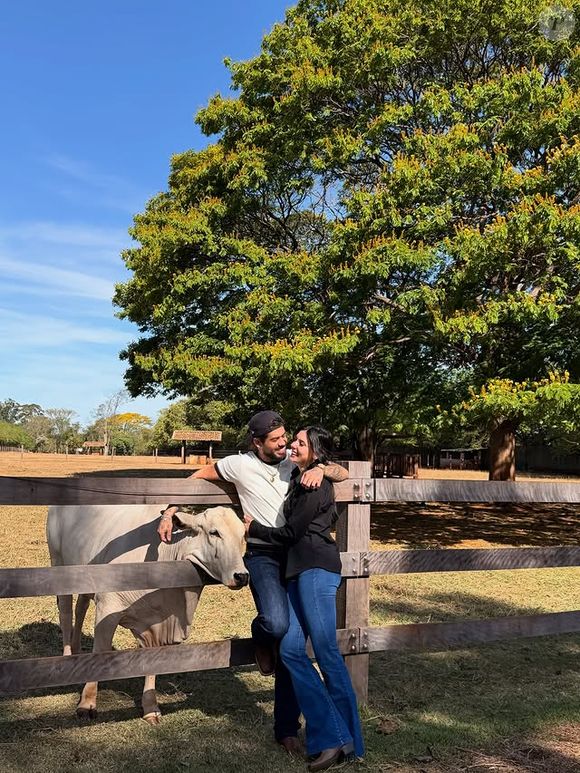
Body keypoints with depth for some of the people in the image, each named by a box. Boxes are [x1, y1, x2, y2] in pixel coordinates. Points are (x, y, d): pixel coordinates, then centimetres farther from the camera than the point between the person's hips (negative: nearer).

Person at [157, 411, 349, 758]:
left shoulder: (296, 459, 2)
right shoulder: (240, 465, -4)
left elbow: (344, 475, 4)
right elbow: (197, 477, 10)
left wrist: (321, 468, -17)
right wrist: (170, 512, 5)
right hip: (263, 556, -3)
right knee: (277, 623, -29)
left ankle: (287, 730, 18)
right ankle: (261, 634, 12)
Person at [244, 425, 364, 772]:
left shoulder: (316, 485, -8)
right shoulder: (299, 480, 21)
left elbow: (290, 533, -7)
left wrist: (253, 528, 6)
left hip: (317, 568, -9)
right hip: (300, 570, 9)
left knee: (326, 651, -8)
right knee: (291, 649, -1)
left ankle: (345, 740, 0)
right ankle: (330, 736, 2)